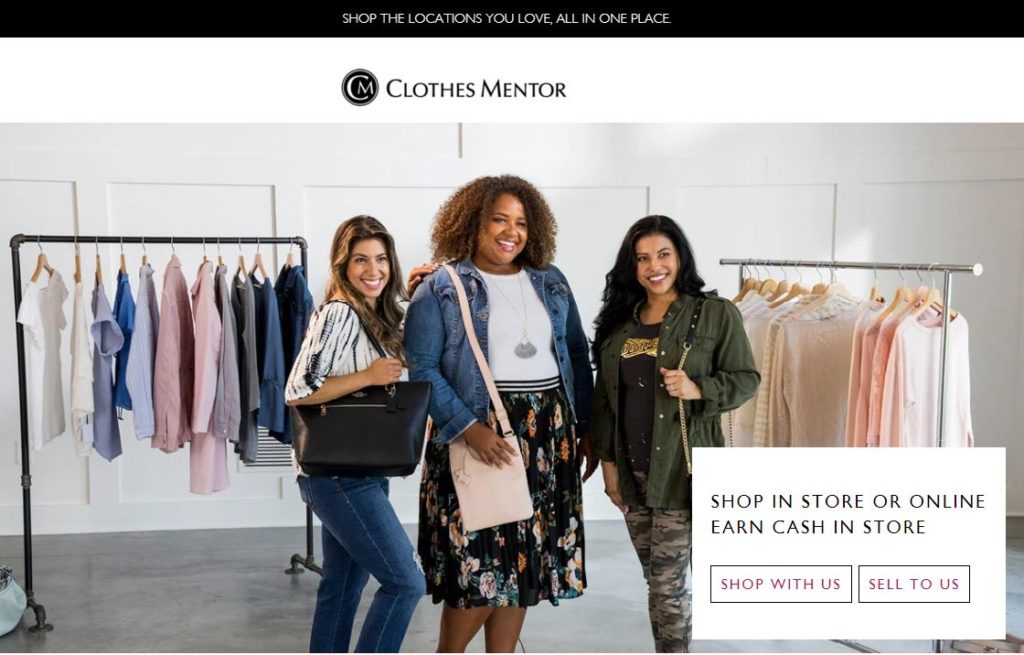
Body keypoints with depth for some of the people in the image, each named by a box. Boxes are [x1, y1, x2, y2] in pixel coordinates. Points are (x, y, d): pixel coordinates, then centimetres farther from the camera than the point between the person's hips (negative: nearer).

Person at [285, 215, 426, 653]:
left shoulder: (379, 316, 11)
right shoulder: (338, 313, -15)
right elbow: (297, 391, -21)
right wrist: (368, 376, -19)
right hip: (337, 474, -9)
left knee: (342, 588, 16)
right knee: (406, 582, -7)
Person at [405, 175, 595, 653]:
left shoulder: (551, 282, 12)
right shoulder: (441, 289, -3)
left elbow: (576, 357, 15)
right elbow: (420, 369, -9)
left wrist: (586, 429, 9)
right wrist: (468, 428, -20)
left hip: (548, 434, 5)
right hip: (480, 433, -5)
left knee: (525, 559, 10)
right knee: (479, 561, -5)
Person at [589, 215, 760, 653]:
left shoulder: (716, 313, -5)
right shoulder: (619, 319, 9)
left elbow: (746, 379, -4)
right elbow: (604, 395, 12)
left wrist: (699, 390, -21)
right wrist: (607, 459, 8)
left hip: (681, 469, -5)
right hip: (630, 469, 5)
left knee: (668, 583, -3)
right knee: (657, 580, 14)